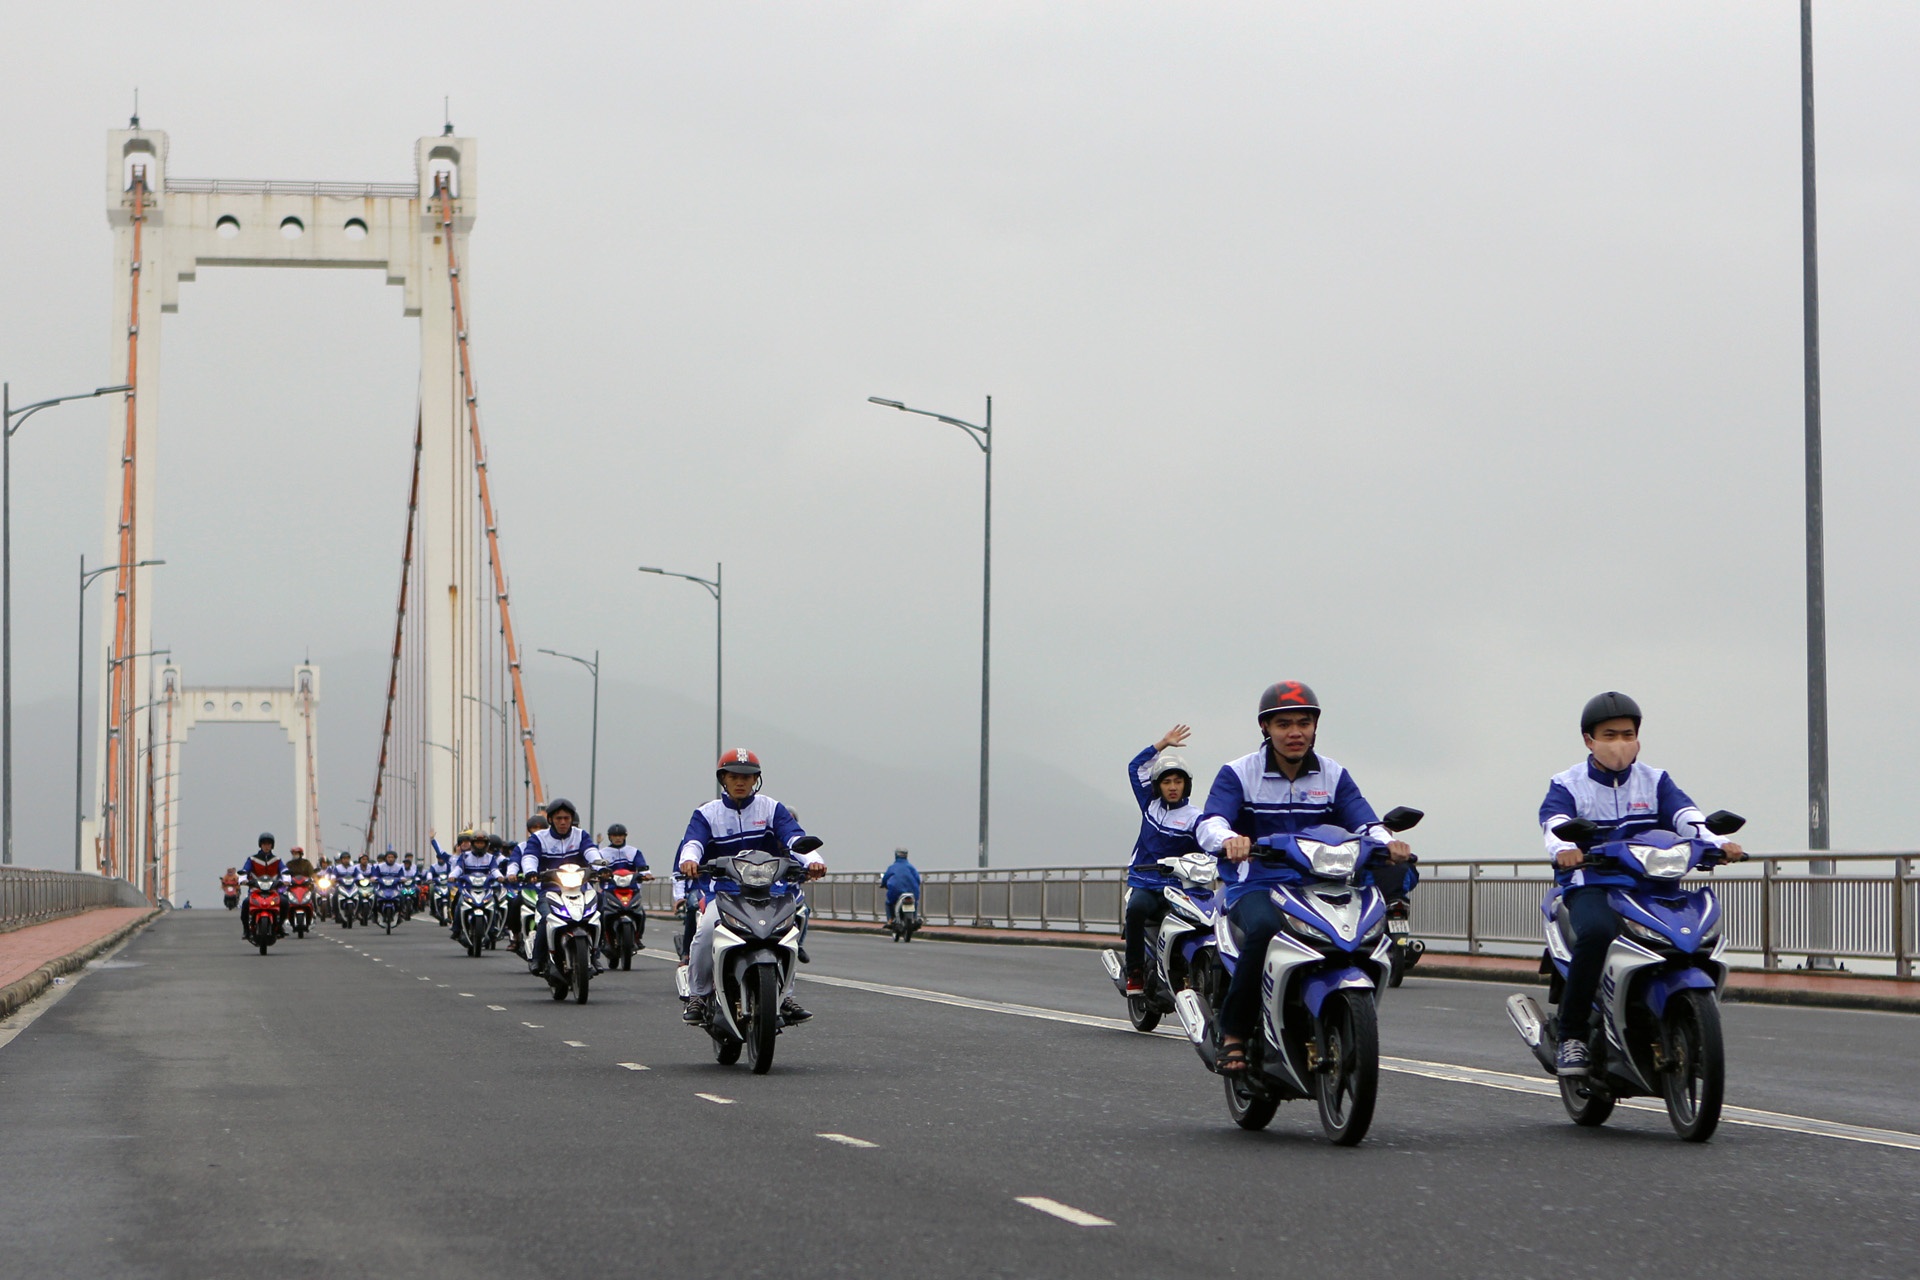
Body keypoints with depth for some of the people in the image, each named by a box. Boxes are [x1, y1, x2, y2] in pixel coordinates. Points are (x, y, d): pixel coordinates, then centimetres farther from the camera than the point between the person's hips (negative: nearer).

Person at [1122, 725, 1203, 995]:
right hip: (1144, 884, 2)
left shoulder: (1194, 818, 0)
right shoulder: (1150, 804, 14)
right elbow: (1135, 767, 23)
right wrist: (1163, 743, 20)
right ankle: (1135, 972, -23)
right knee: (1136, 909, -32)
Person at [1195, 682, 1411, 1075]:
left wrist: (1388, 842, -27)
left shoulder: (1334, 775, 13)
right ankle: (1233, 1034, -25)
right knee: (1265, 929, -38)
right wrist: (1228, 839, -40)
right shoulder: (1238, 774, 3)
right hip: (1255, 887, -3)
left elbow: (1362, 820, -2)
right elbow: (1209, 823, -14)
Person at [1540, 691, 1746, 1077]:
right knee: (1596, 932, -36)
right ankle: (1571, 1035, -25)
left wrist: (1717, 842, -22)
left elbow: (1684, 814, -1)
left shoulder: (1655, 782, 16)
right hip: (1590, 886, -3)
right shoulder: (1568, 785, 8)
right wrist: (1564, 849, -37)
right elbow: (1555, 822, -13)